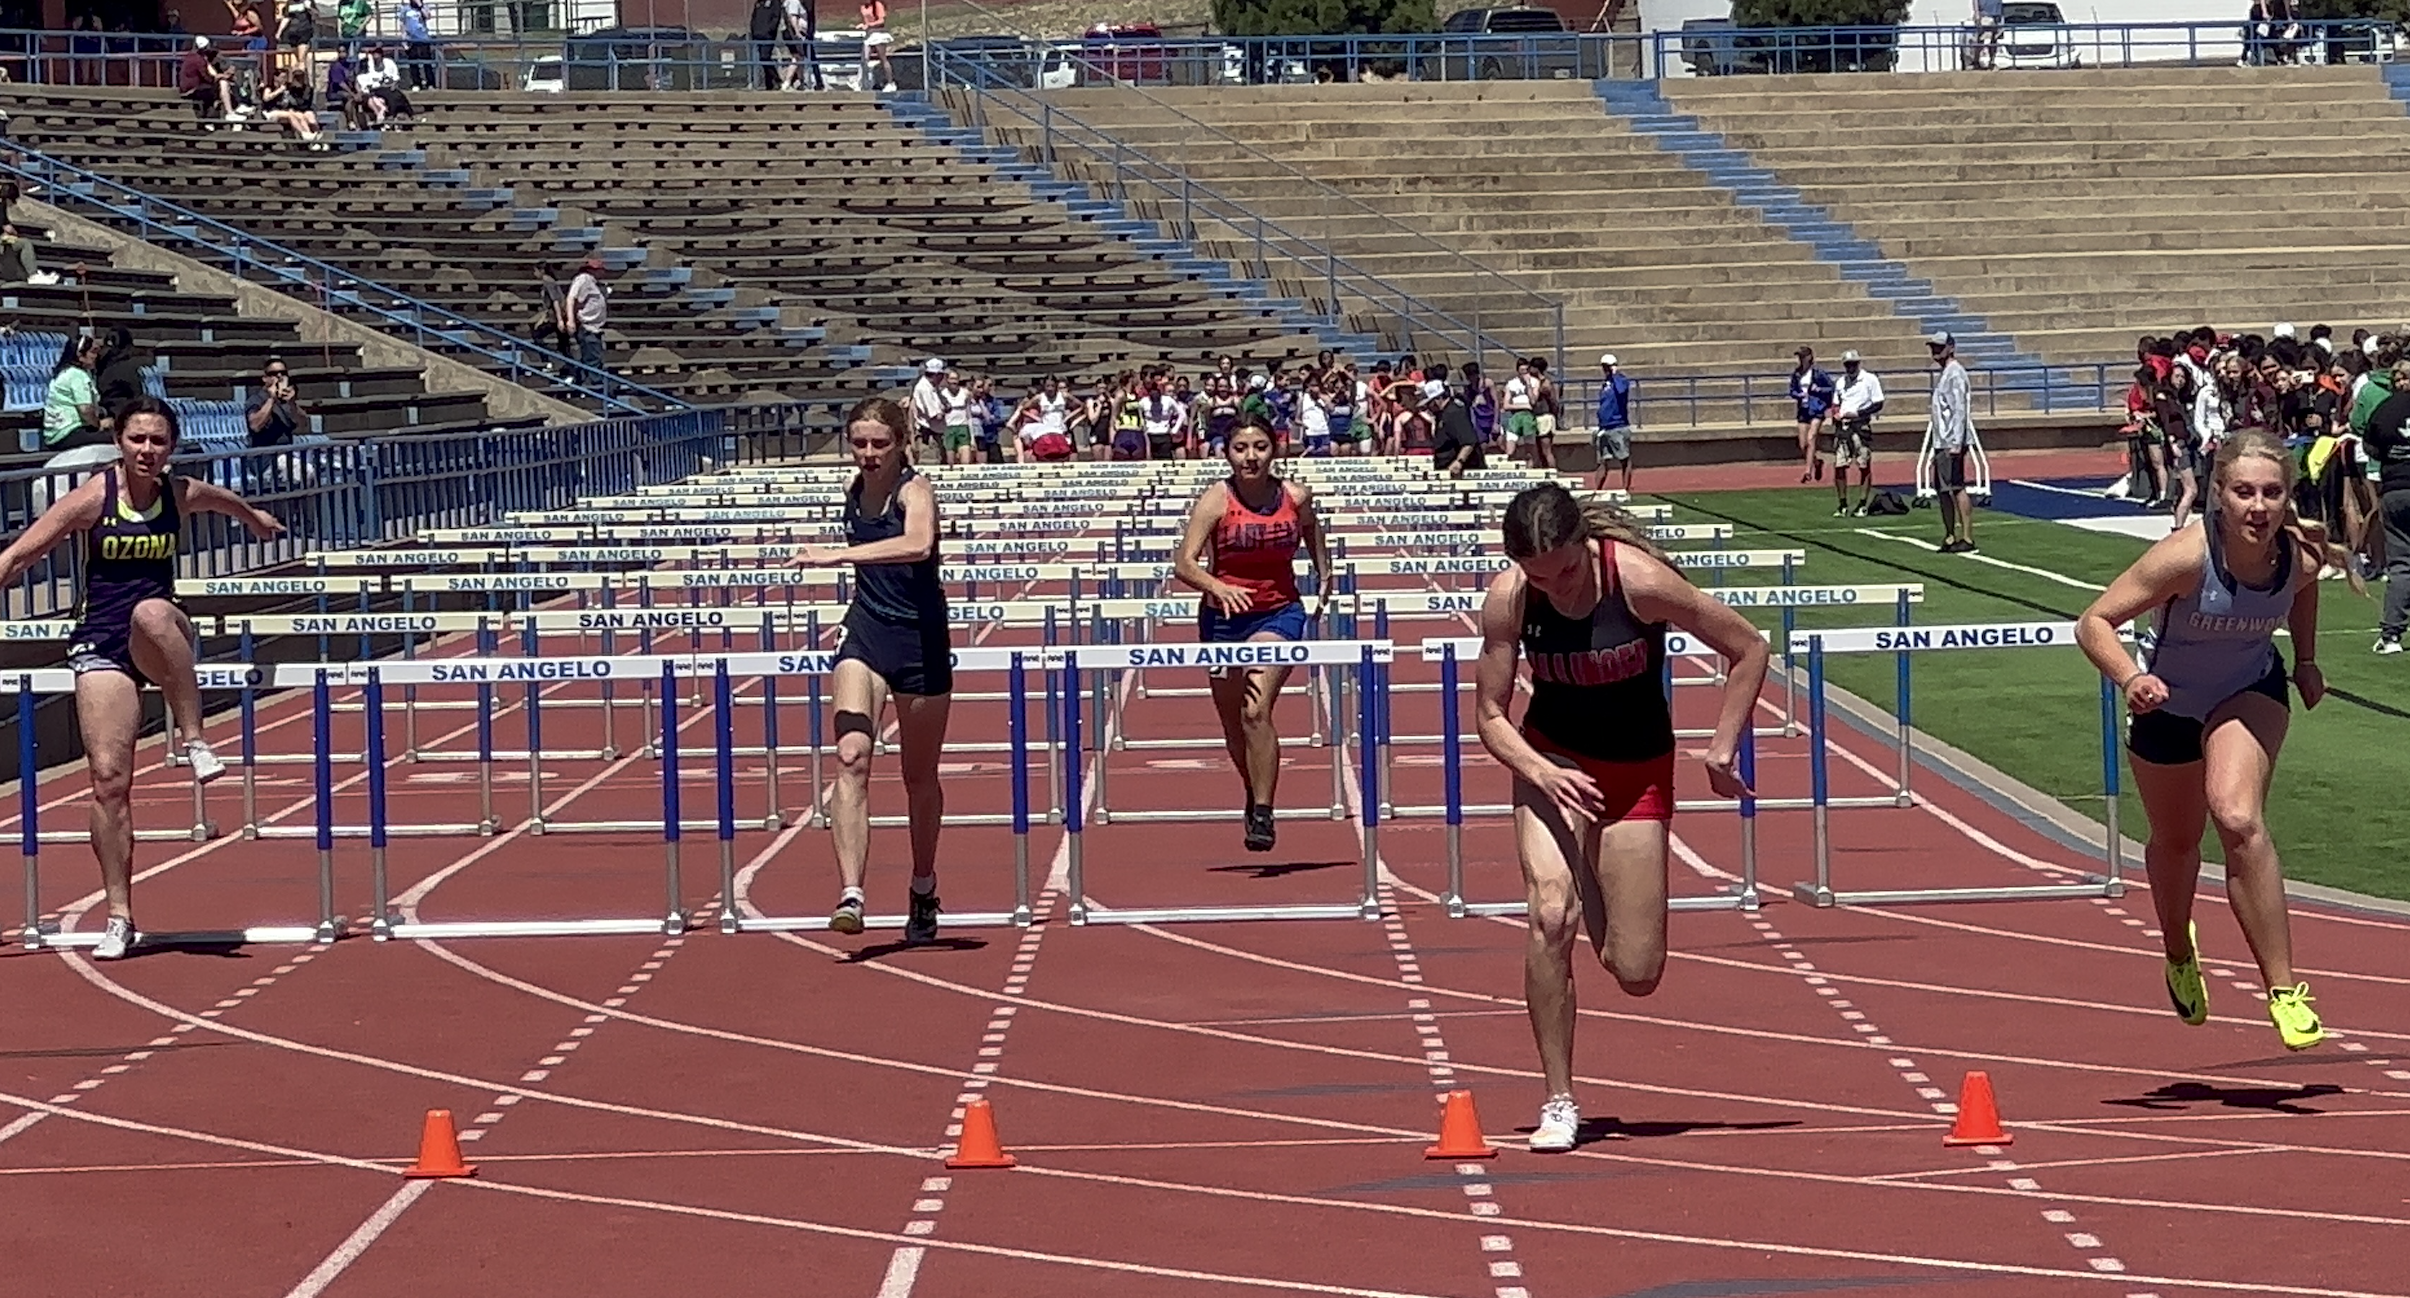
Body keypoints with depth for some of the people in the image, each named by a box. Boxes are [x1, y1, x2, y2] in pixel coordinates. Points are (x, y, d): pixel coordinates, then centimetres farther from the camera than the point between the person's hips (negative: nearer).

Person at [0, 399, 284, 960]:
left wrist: (257, 519, 46)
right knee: (108, 776, -10)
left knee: (150, 612, -39)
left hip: (159, 639, 1)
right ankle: (119, 918, 1)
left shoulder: (182, 495, 1)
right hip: (100, 643, -1)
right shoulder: (92, 497, -8)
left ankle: (194, 741, -27)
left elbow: (227, 501, 27)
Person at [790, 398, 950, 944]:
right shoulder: (854, 491, 5)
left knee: (920, 776, 10)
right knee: (851, 755, -20)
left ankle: (924, 891, 34)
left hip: (921, 641, -4)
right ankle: (850, 896, -29)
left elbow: (918, 545, -37)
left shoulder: (915, 490, -14)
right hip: (866, 637, 4)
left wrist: (837, 555, -43)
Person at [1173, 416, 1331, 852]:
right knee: (1234, 724, 14)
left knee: (1256, 711, -21)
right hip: (1224, 615, 1)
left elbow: (1314, 539, 17)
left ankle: (1262, 814, -16)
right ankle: (1255, 791, 43)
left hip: (1280, 612, -1)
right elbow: (1184, 564, -20)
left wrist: (1323, 584, 15)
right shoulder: (1215, 501, -13)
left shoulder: (1296, 496, -6)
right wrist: (1217, 586, -37)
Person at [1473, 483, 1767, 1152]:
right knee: (1550, 916, -24)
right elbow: (1490, 715, -8)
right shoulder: (1507, 600, -18)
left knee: (1636, 974, -2)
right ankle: (1559, 1102, -12)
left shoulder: (1640, 580, -25)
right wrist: (1543, 774, -26)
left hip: (1640, 770, -1)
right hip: (1551, 761, 1)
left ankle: (1600, 910, 36)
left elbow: (1749, 650, -14)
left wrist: (1721, 751, -14)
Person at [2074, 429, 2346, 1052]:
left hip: (2250, 691, 0)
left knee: (2239, 818, -26)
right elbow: (2093, 622, -31)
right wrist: (2131, 680, -47)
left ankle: (2284, 989, -20)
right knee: (2176, 842, 19)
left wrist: (2306, 662, 5)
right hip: (2168, 700, 0)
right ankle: (2178, 953, 52)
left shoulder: (2301, 556, -23)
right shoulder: (2186, 555, -35)